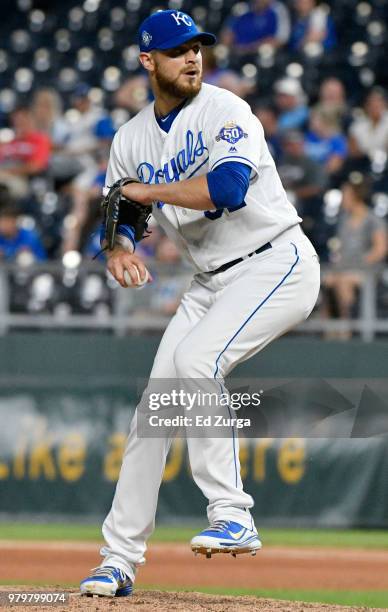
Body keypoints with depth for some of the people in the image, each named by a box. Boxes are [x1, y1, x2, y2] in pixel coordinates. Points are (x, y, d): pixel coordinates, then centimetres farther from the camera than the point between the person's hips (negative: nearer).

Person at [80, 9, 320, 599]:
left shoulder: (224, 110, -13)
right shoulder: (131, 139, 7)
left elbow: (228, 187, -30)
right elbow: (120, 216, 13)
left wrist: (147, 191, -20)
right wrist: (120, 249, -12)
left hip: (277, 263, -7)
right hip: (211, 281, 7)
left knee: (195, 358, -29)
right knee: (154, 405, 1)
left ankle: (232, 516, -24)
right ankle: (120, 560, 9)